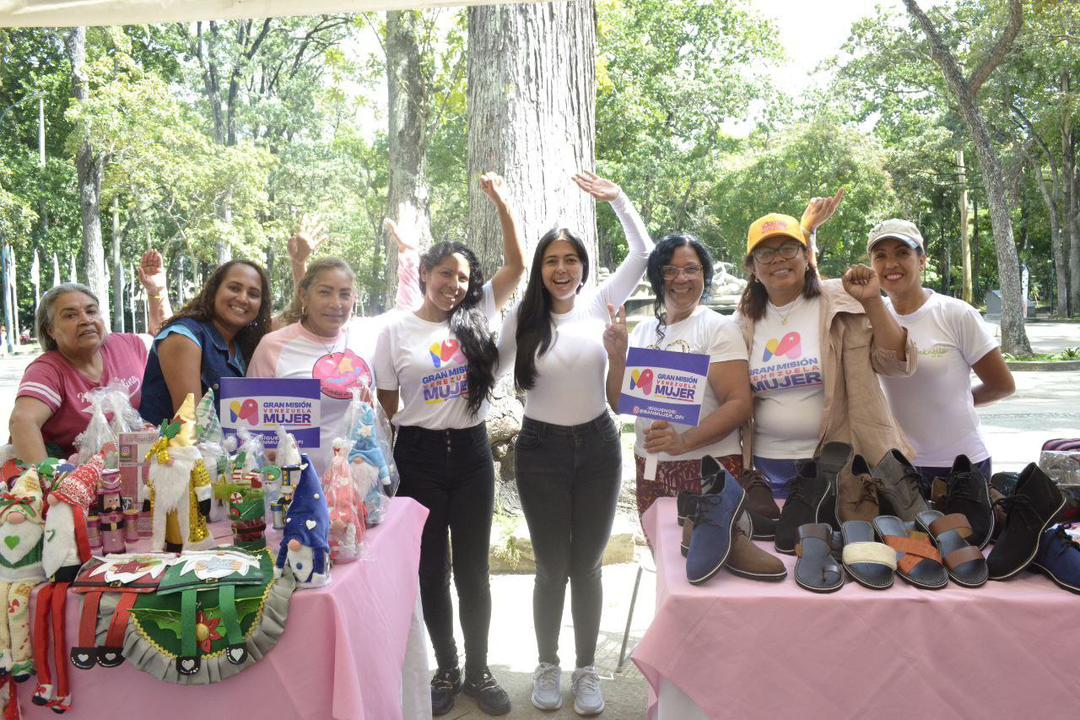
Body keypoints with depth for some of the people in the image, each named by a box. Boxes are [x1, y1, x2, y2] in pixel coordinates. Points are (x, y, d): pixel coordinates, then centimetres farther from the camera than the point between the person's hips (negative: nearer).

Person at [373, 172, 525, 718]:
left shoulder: (475, 317, 3)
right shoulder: (396, 332, -2)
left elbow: (517, 265, -2)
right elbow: (386, 408, 2)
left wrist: (502, 203, -7)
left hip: (471, 453, 1)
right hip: (420, 457, -1)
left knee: (473, 568, 10)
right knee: (431, 570, 10)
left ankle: (478, 670, 25)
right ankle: (447, 669, 27)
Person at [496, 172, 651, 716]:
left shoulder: (599, 304, -1)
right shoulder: (523, 318, -3)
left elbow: (644, 253, 1)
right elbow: (493, 371, 4)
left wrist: (618, 199, -3)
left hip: (598, 447, 1)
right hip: (541, 450, -1)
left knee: (587, 567, 11)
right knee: (551, 568, 9)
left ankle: (586, 668, 27)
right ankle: (548, 665, 29)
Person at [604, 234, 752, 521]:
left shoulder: (719, 327, -6)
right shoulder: (643, 331, 9)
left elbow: (740, 405, -14)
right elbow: (619, 403, 10)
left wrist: (685, 440, -26)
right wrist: (617, 357, -6)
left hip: (709, 468, -4)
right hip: (650, 468, 5)